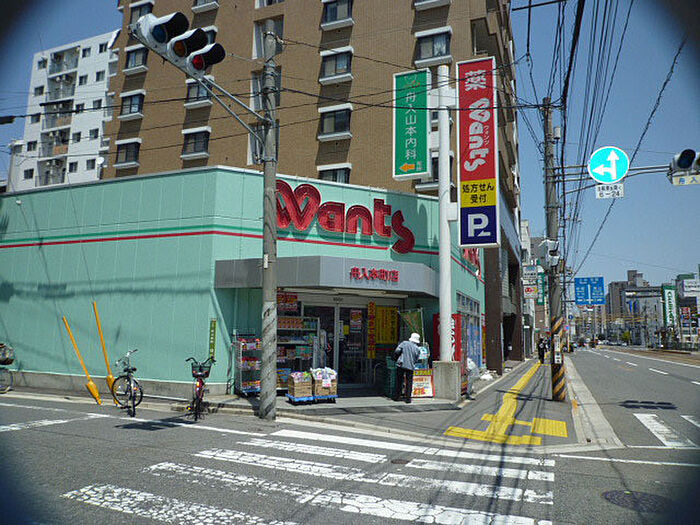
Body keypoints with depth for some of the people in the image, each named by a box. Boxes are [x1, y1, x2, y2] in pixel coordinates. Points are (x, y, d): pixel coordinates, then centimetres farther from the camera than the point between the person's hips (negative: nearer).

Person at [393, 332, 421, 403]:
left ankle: (396, 397, 16)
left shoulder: (404, 343, 2)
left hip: (401, 364, 0)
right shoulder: (417, 349, 5)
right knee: (409, 382, 9)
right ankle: (408, 398, 7)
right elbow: (416, 360, 7)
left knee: (399, 381, 10)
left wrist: (395, 359, 9)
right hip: (410, 367, 0)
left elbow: (397, 351, -7)